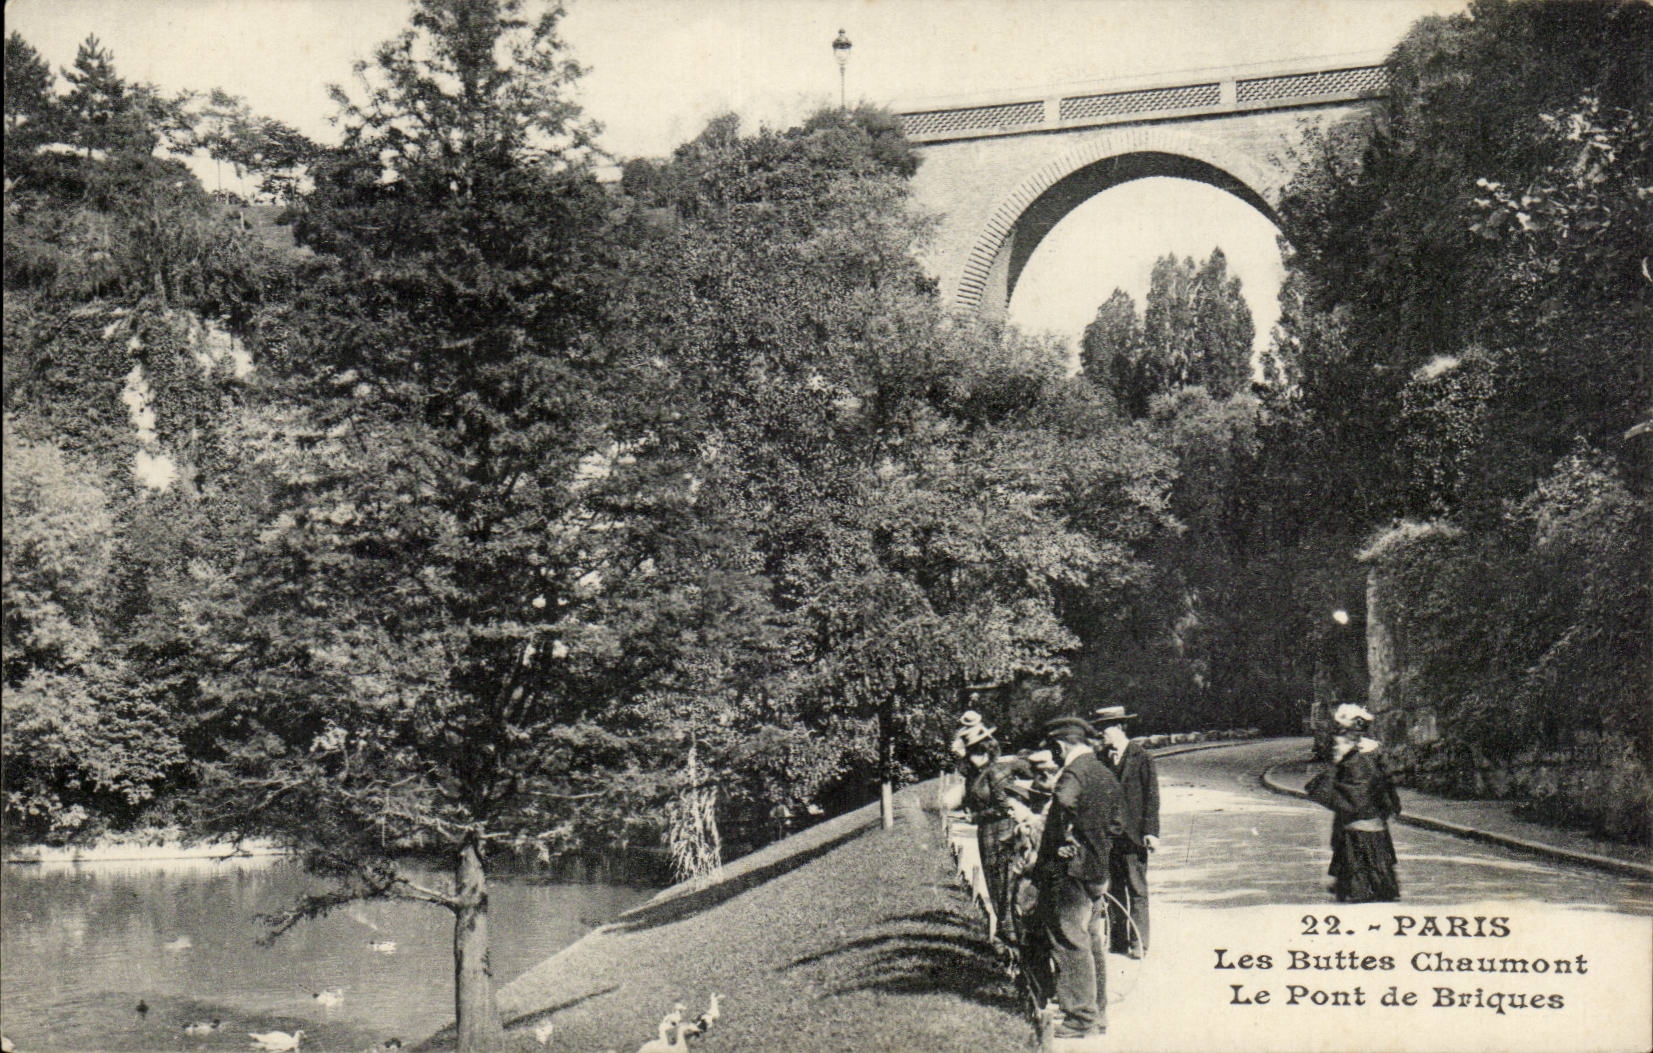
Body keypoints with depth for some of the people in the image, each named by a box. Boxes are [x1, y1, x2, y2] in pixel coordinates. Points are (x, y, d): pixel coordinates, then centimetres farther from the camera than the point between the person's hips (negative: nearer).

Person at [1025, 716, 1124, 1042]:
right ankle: (1097, 1013, 22)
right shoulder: (1106, 775, 15)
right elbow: (1115, 826, 20)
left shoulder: (1073, 774, -15)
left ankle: (1080, 1018, -1)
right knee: (1091, 941, 16)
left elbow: (1064, 805, -30)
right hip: (1097, 871, 10)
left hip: (1070, 871, -9)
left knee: (1069, 942, -4)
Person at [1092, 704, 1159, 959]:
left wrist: (1150, 831, -13)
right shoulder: (1101, 758, 8)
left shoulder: (1141, 757, -5)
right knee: (1113, 890, 10)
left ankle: (1138, 943, 6)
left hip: (1132, 834, -5)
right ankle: (1117, 941, 18)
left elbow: (1151, 796, -7)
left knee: (1137, 890, 1)